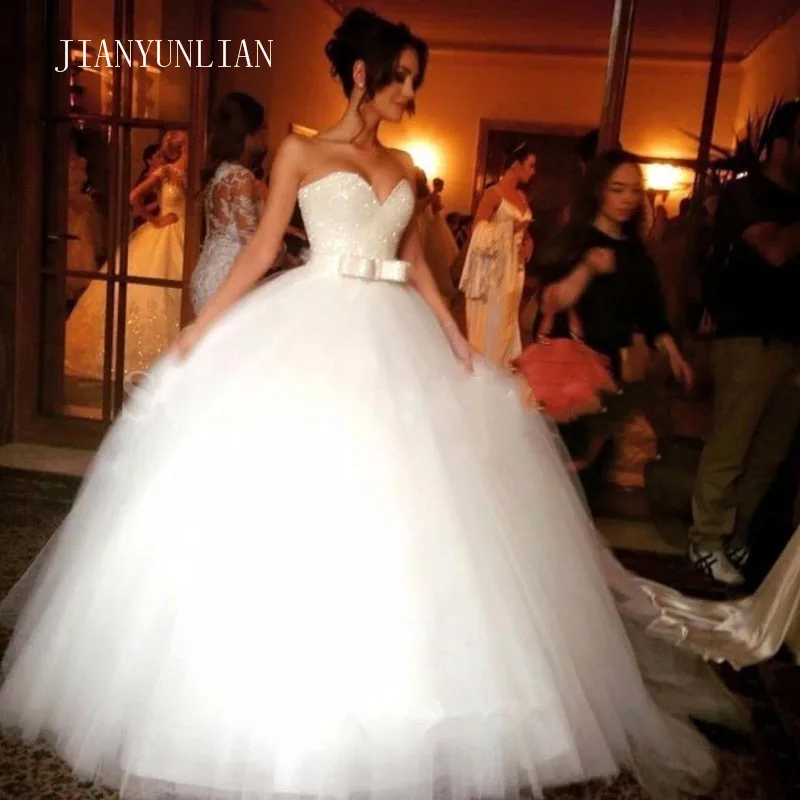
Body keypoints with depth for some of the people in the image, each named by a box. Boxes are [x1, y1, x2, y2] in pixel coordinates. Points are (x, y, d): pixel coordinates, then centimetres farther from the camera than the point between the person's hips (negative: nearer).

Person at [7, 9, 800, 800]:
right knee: (286, 492, -3)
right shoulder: (300, 152, 4)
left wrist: (455, 337, 6)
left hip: (393, 339, 4)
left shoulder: (403, 168, 15)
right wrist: (201, 326, -4)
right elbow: (261, 248, 1)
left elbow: (414, 264, 15)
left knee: (399, 498, 4)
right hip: (309, 331, -4)